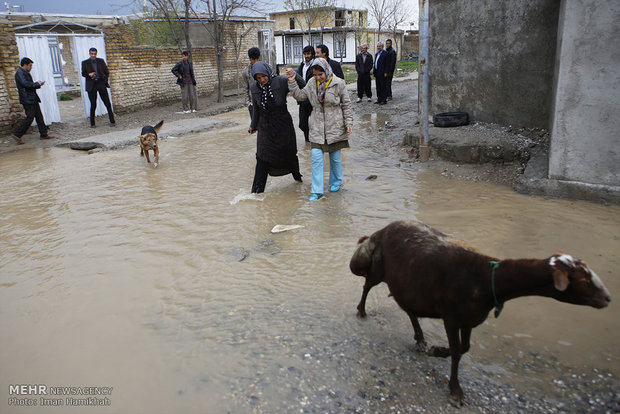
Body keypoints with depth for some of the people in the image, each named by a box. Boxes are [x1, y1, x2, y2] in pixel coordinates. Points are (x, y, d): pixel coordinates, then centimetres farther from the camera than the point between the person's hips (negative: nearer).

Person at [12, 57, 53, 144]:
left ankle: (44, 134, 12)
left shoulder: (26, 73, 20)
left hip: (33, 100, 10)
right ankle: (17, 134, -2)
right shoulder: (19, 73, -11)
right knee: (29, 118, -10)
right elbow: (26, 84, -22)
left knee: (39, 116, 8)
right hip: (27, 100, -10)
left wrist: (38, 84, 9)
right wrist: (37, 84, -9)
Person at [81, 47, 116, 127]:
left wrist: (105, 80, 1)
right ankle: (92, 123, 11)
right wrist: (89, 74, -13)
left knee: (107, 103, -3)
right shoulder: (85, 63, 7)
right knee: (93, 105, 1)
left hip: (101, 83, 1)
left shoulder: (101, 61, 10)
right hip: (91, 85, -1)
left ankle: (112, 121, 4)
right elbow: (83, 73, 8)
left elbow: (107, 72, 13)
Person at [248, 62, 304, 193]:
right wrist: (253, 126, 20)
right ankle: (257, 191, 0)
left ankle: (296, 175, 48)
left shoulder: (282, 82, -16)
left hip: (284, 126, -1)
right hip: (265, 127, 1)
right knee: (263, 160, -6)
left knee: (289, 154, 17)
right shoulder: (254, 88, -6)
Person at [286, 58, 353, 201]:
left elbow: (346, 104, -2)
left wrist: (349, 122, -5)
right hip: (317, 127, 3)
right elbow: (300, 96, 6)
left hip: (334, 126, -2)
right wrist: (292, 82, -6)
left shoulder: (338, 83, -7)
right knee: (316, 157, -3)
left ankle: (336, 182, 35)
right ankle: (317, 191, 2)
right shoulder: (312, 84, 3)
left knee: (335, 157, 10)